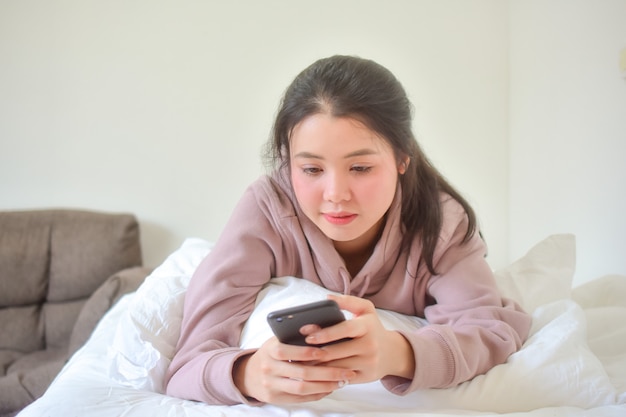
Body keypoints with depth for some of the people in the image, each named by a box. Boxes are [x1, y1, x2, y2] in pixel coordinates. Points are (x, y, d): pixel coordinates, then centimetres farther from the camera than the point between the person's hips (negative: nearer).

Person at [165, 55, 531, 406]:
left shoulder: (439, 219, -21)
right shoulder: (265, 212, -26)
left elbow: (493, 330, -33)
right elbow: (190, 364, -33)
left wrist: (397, 353, -54)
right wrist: (247, 375, -57)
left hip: (414, 400, 1)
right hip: (287, 403, 0)